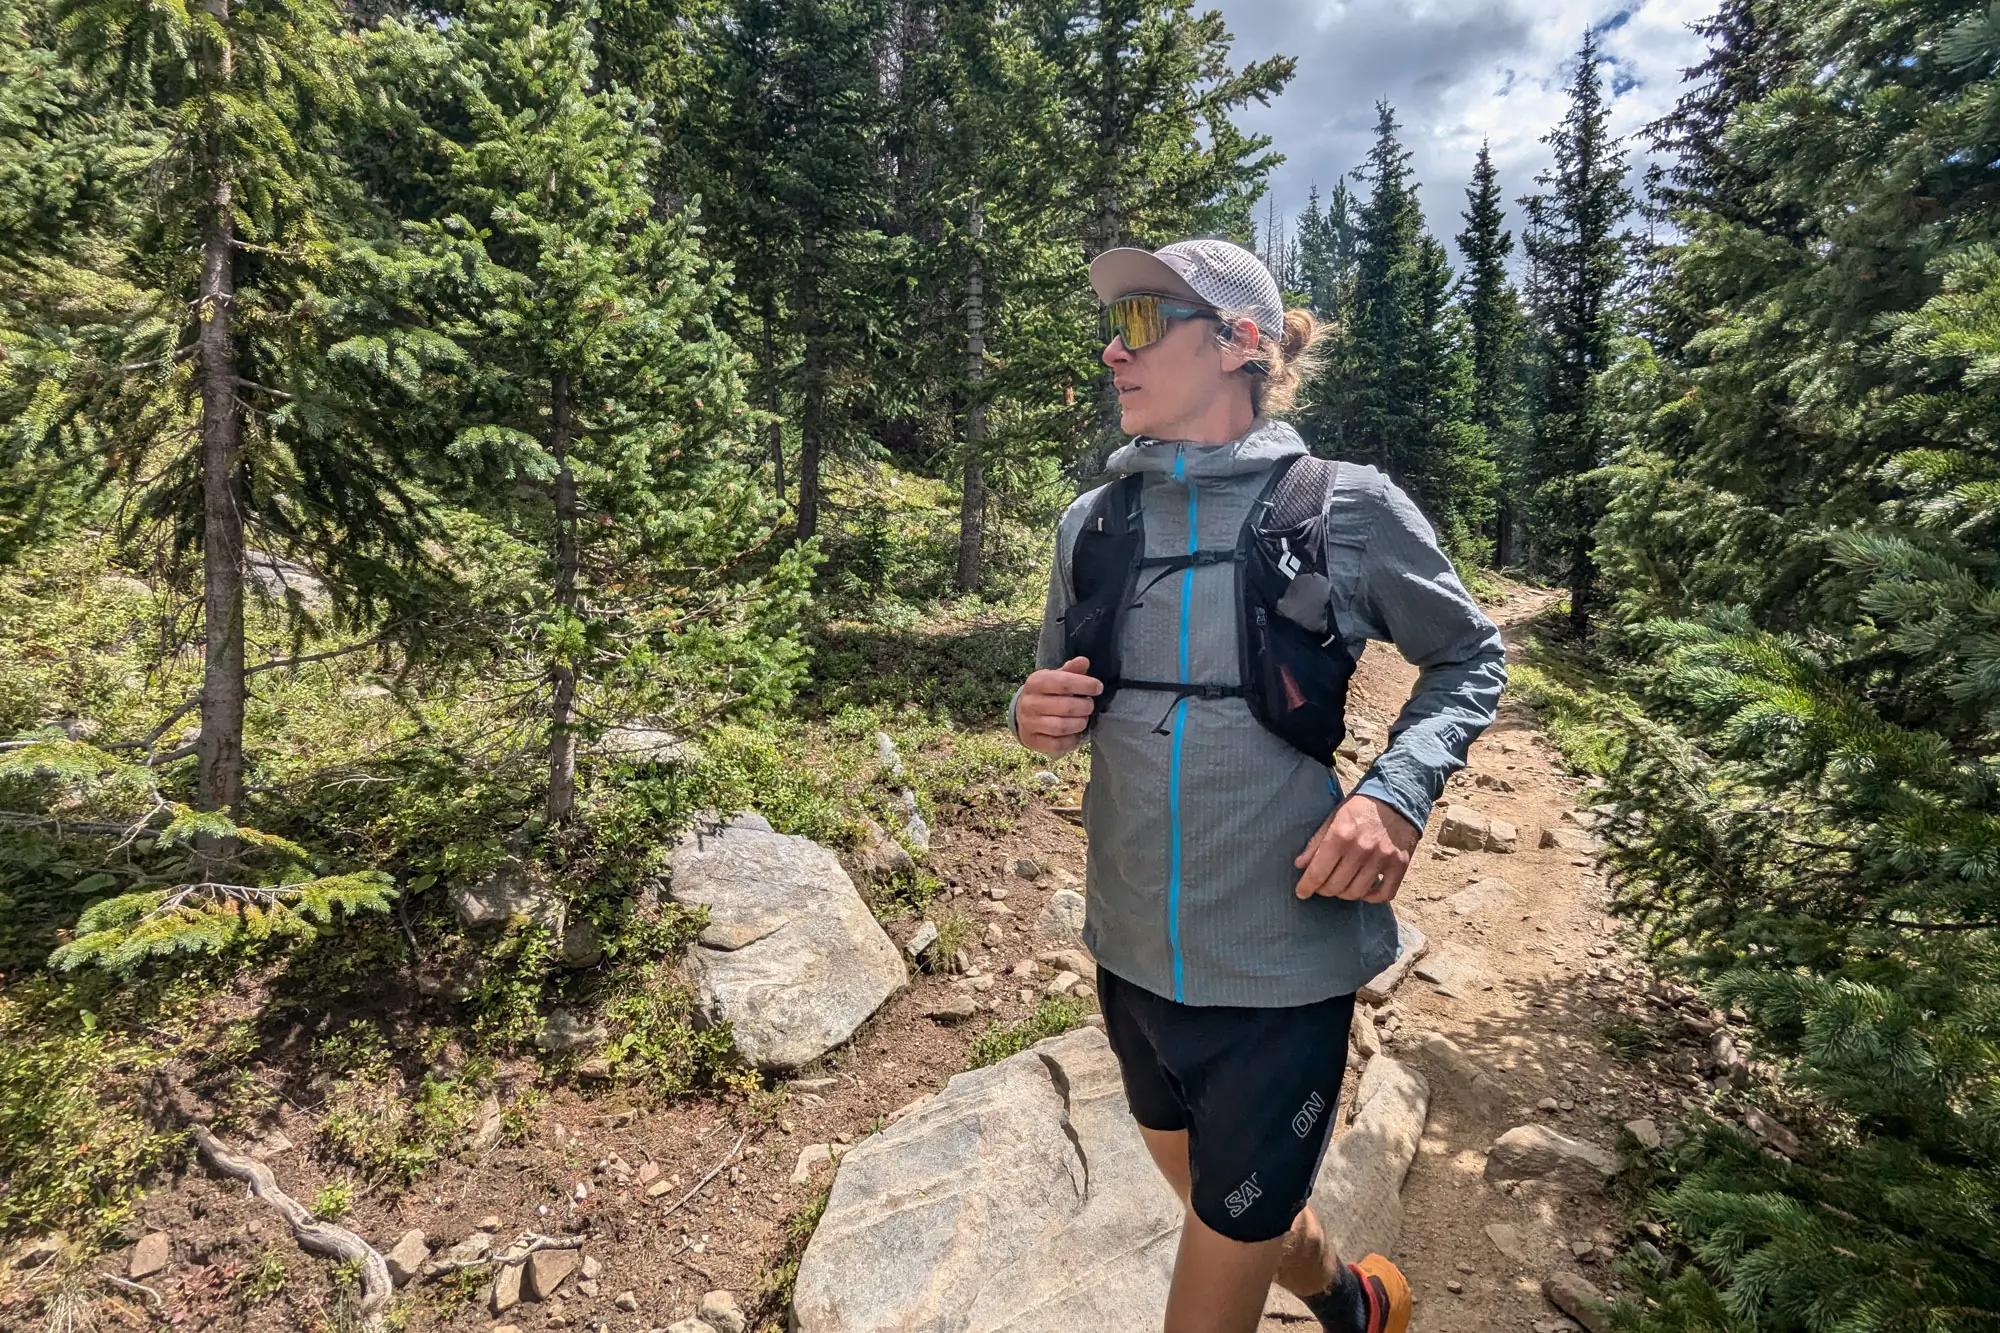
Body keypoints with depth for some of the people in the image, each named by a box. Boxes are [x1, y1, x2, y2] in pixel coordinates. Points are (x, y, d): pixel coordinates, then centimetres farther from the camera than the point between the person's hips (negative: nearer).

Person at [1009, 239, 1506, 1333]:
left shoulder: (1349, 509, -10)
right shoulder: (1091, 523, 1)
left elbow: (1468, 658, 3)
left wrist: (1398, 794, -14)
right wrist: (1034, 718, -11)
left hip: (1281, 964, -5)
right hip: (1129, 954, 5)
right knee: (1210, 1197, 27)